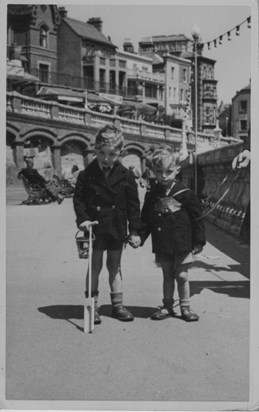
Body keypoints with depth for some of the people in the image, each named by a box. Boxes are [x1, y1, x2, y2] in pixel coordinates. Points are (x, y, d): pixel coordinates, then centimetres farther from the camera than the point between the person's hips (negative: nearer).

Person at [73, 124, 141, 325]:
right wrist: (83, 218, -16)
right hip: (95, 227, -1)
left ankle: (118, 304, 23)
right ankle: (92, 306, 13)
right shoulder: (87, 174, -5)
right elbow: (79, 199, 0)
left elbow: (133, 205, -2)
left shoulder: (126, 176, -4)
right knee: (95, 266, 5)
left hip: (117, 228, 1)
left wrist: (135, 230, -4)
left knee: (115, 266, 13)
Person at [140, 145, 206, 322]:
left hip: (182, 244, -3)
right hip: (162, 246, 3)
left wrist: (199, 240, -5)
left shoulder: (185, 194, -8)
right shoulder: (152, 196, 3)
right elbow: (146, 220, 10)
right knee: (167, 276, 13)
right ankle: (167, 306, 24)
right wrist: (140, 237, 3)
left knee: (182, 276, 4)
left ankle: (185, 307, 18)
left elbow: (197, 219, -4)